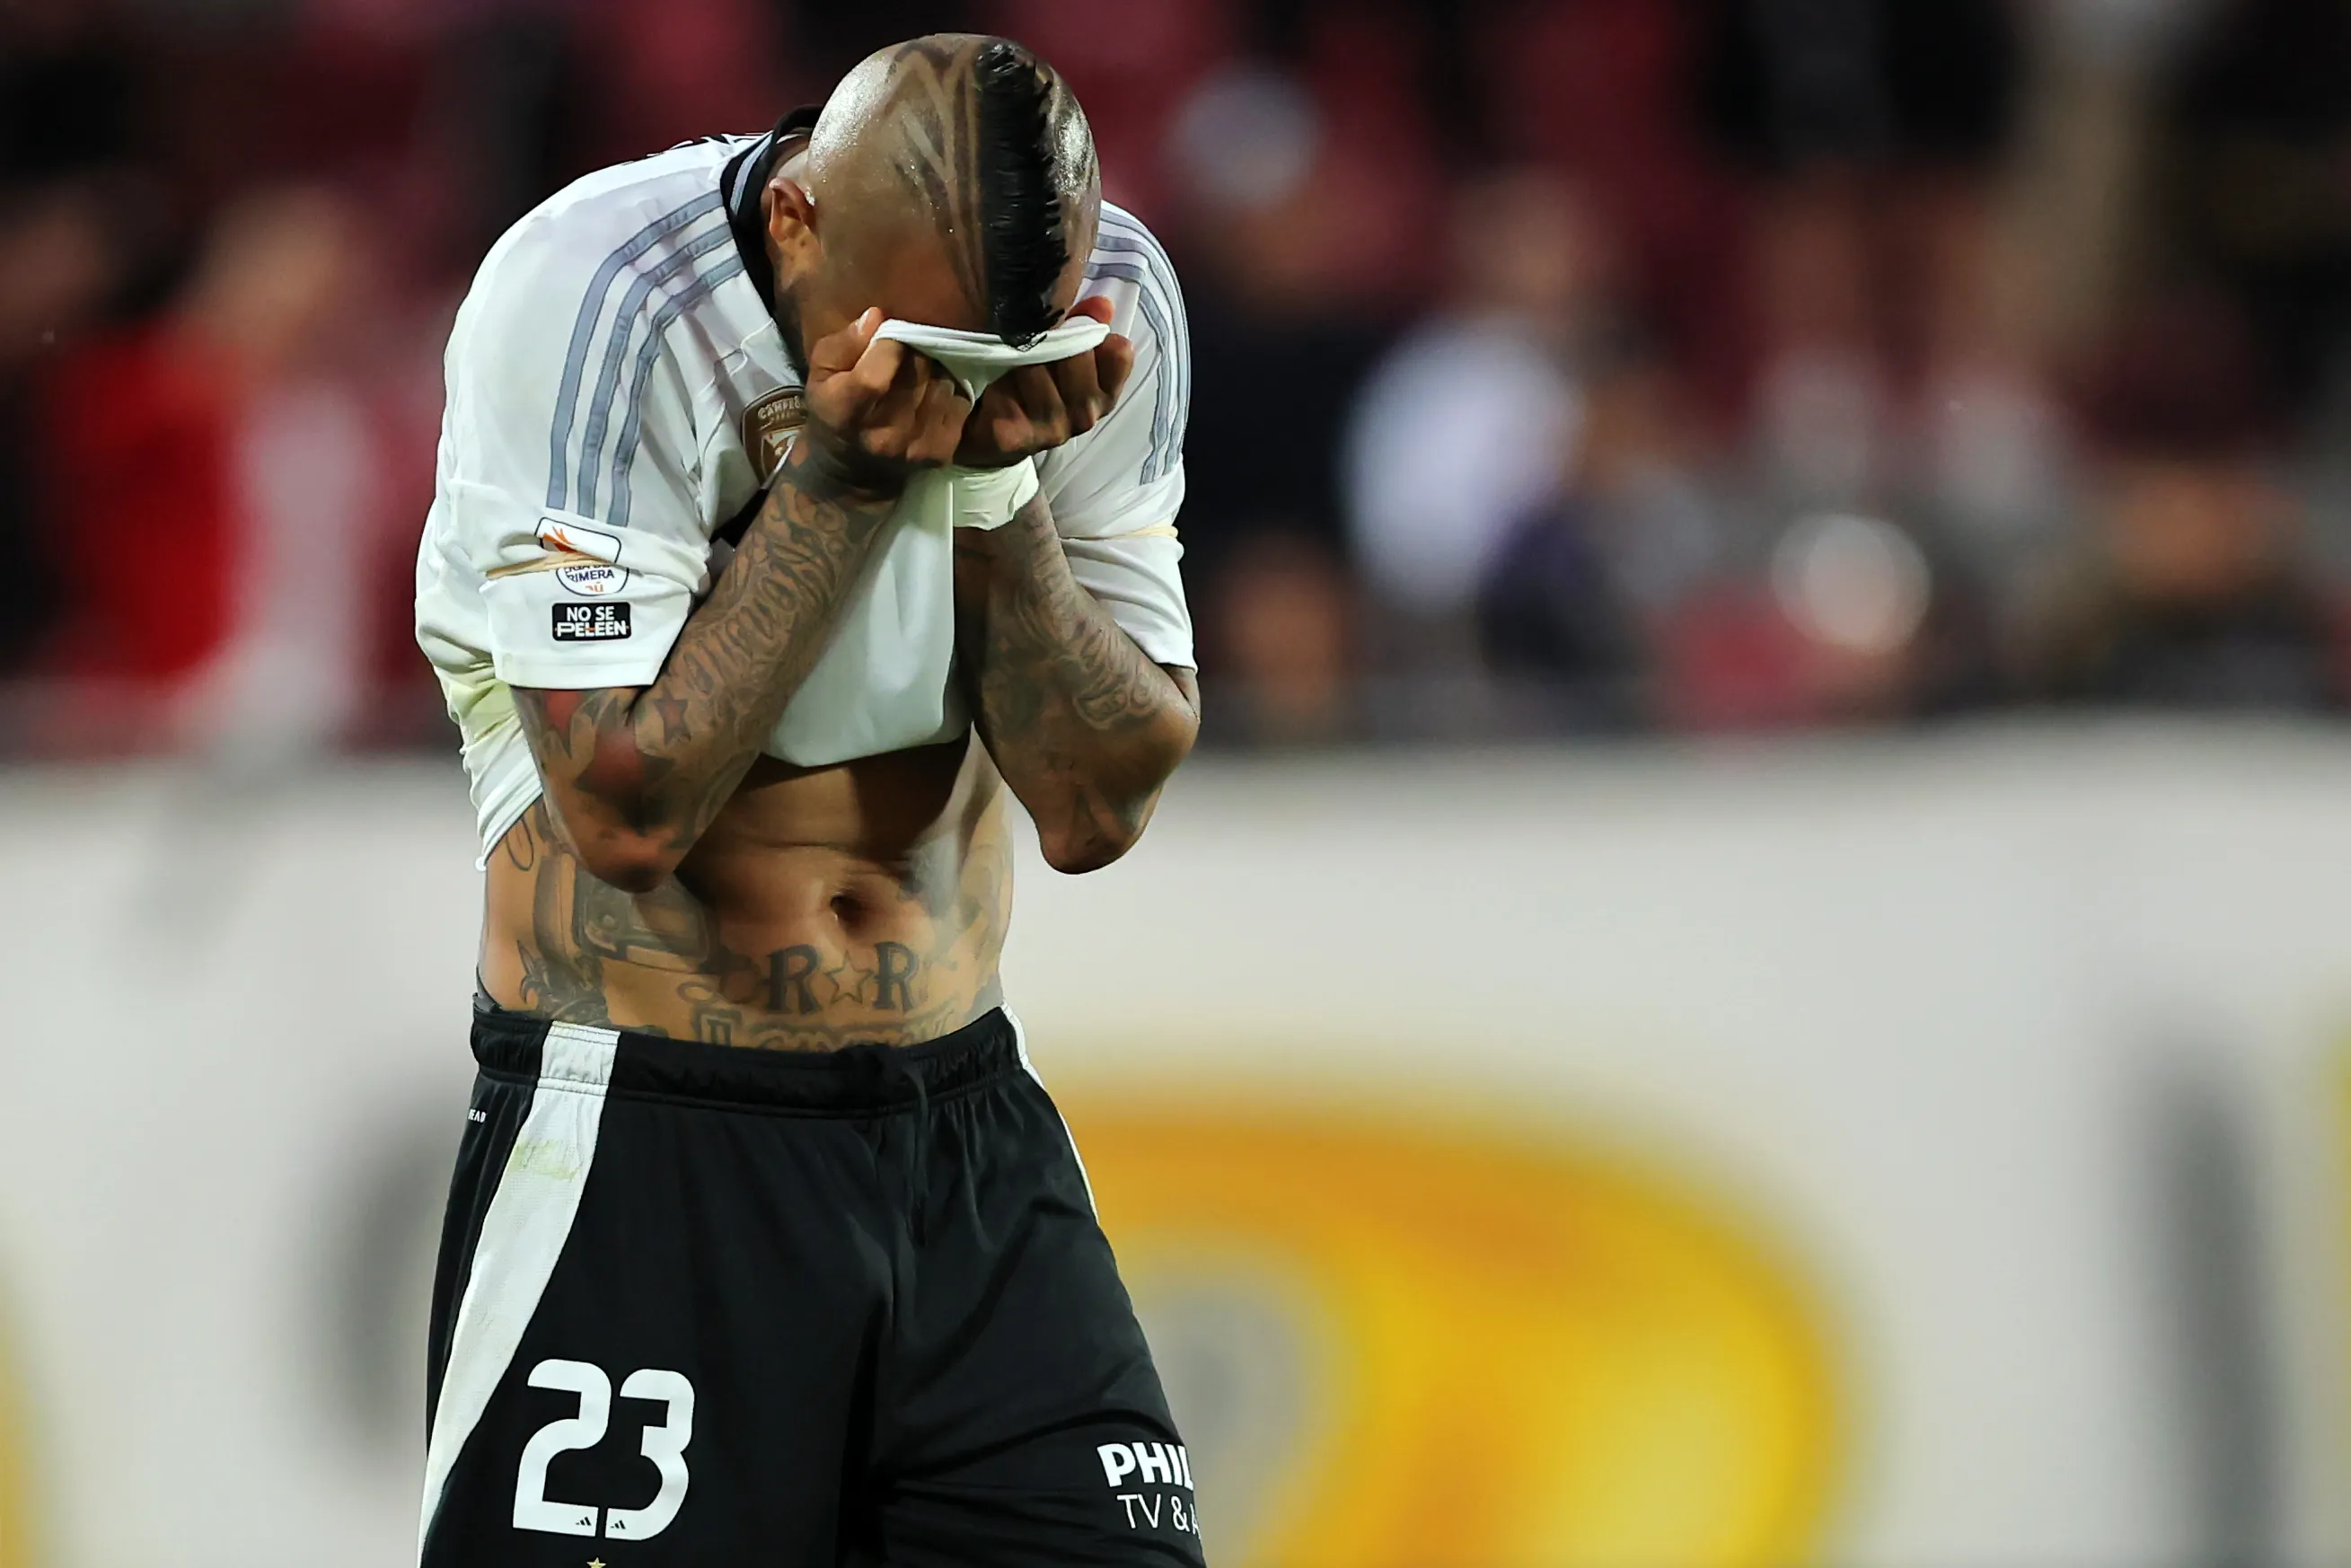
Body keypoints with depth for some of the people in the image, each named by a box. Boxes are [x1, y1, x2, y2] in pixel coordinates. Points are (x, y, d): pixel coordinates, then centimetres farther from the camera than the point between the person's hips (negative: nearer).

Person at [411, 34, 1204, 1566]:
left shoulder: (1104, 302, -5)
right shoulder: (587, 294, -18)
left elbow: (1098, 808, -5)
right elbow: (627, 810, -21)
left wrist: (995, 480, -17)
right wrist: (843, 472, -23)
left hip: (975, 1131, 4)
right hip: (644, 1147, -4)